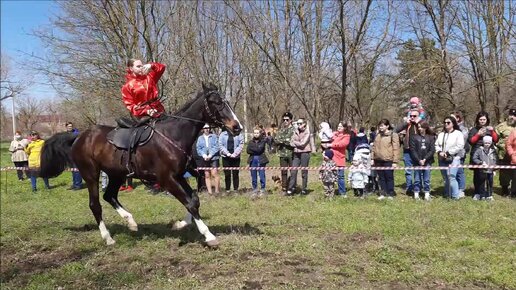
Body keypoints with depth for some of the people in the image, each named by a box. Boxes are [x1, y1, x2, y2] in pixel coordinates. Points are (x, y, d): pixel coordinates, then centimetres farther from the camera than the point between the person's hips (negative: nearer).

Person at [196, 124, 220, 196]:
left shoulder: (214, 136, 5)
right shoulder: (200, 138, 13)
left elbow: (216, 147, -4)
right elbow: (198, 149, 7)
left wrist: (210, 155, -13)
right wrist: (204, 155, -10)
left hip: (213, 158, -3)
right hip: (205, 159, 3)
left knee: (214, 173, -13)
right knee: (207, 175, 3)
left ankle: (217, 190, -7)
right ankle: (209, 191, 6)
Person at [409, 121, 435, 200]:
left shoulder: (431, 137, 5)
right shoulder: (414, 137, 3)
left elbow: (432, 150, 0)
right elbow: (413, 150, -1)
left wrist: (425, 159, -11)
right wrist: (419, 160, -10)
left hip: (427, 162, 0)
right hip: (417, 162, 0)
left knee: (426, 179, 4)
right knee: (417, 179, 4)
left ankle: (427, 194, 12)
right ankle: (416, 194, 11)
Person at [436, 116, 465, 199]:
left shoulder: (458, 133, -1)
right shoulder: (441, 134, 18)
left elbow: (459, 146, -12)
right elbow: (436, 145, 12)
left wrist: (448, 153, -14)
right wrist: (440, 152, -9)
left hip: (453, 159, -6)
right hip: (442, 160, 6)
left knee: (451, 177, -15)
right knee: (445, 178, 8)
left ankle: (455, 196, -9)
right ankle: (447, 195, 16)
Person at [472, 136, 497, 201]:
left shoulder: (493, 151, 8)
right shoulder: (479, 151, -4)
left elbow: (495, 161, 12)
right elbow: (474, 159, -6)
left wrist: (494, 169, 6)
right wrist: (481, 162, -14)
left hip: (490, 171, 3)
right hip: (482, 170, -3)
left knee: (490, 183, 8)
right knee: (482, 183, 4)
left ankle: (489, 196, 18)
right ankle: (482, 196, 13)